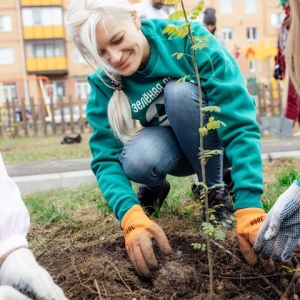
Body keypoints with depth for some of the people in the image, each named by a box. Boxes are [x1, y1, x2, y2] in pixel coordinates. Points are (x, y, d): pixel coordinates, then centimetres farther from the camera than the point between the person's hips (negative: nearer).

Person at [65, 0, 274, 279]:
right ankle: (154, 188, 5)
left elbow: (240, 124, -32)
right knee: (137, 160, -33)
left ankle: (215, 193, -12)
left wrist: (249, 206, -42)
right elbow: (106, 157, -22)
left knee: (179, 92, -32)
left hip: (218, 139, -1)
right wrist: (132, 215, -41)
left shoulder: (189, 39, -27)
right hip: (172, 146, 2)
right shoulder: (104, 83, -17)